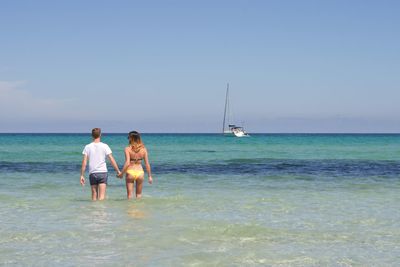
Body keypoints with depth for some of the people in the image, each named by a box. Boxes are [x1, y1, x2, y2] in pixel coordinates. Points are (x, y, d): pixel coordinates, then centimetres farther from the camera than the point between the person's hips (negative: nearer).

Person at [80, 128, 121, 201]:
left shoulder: (87, 147, 2)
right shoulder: (104, 146, -2)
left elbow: (84, 163, -1)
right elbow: (112, 160, -3)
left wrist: (82, 175, 4)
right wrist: (118, 171, 6)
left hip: (92, 173, 2)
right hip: (102, 173, -2)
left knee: (94, 196, 12)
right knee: (101, 196, -6)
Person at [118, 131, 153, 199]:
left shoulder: (128, 149, -9)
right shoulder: (143, 149, -1)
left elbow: (127, 163, -17)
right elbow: (147, 164, 0)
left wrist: (121, 174, -7)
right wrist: (149, 176, 7)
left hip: (130, 172, -2)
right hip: (140, 172, 2)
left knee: (129, 195, 9)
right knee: (139, 194, 17)